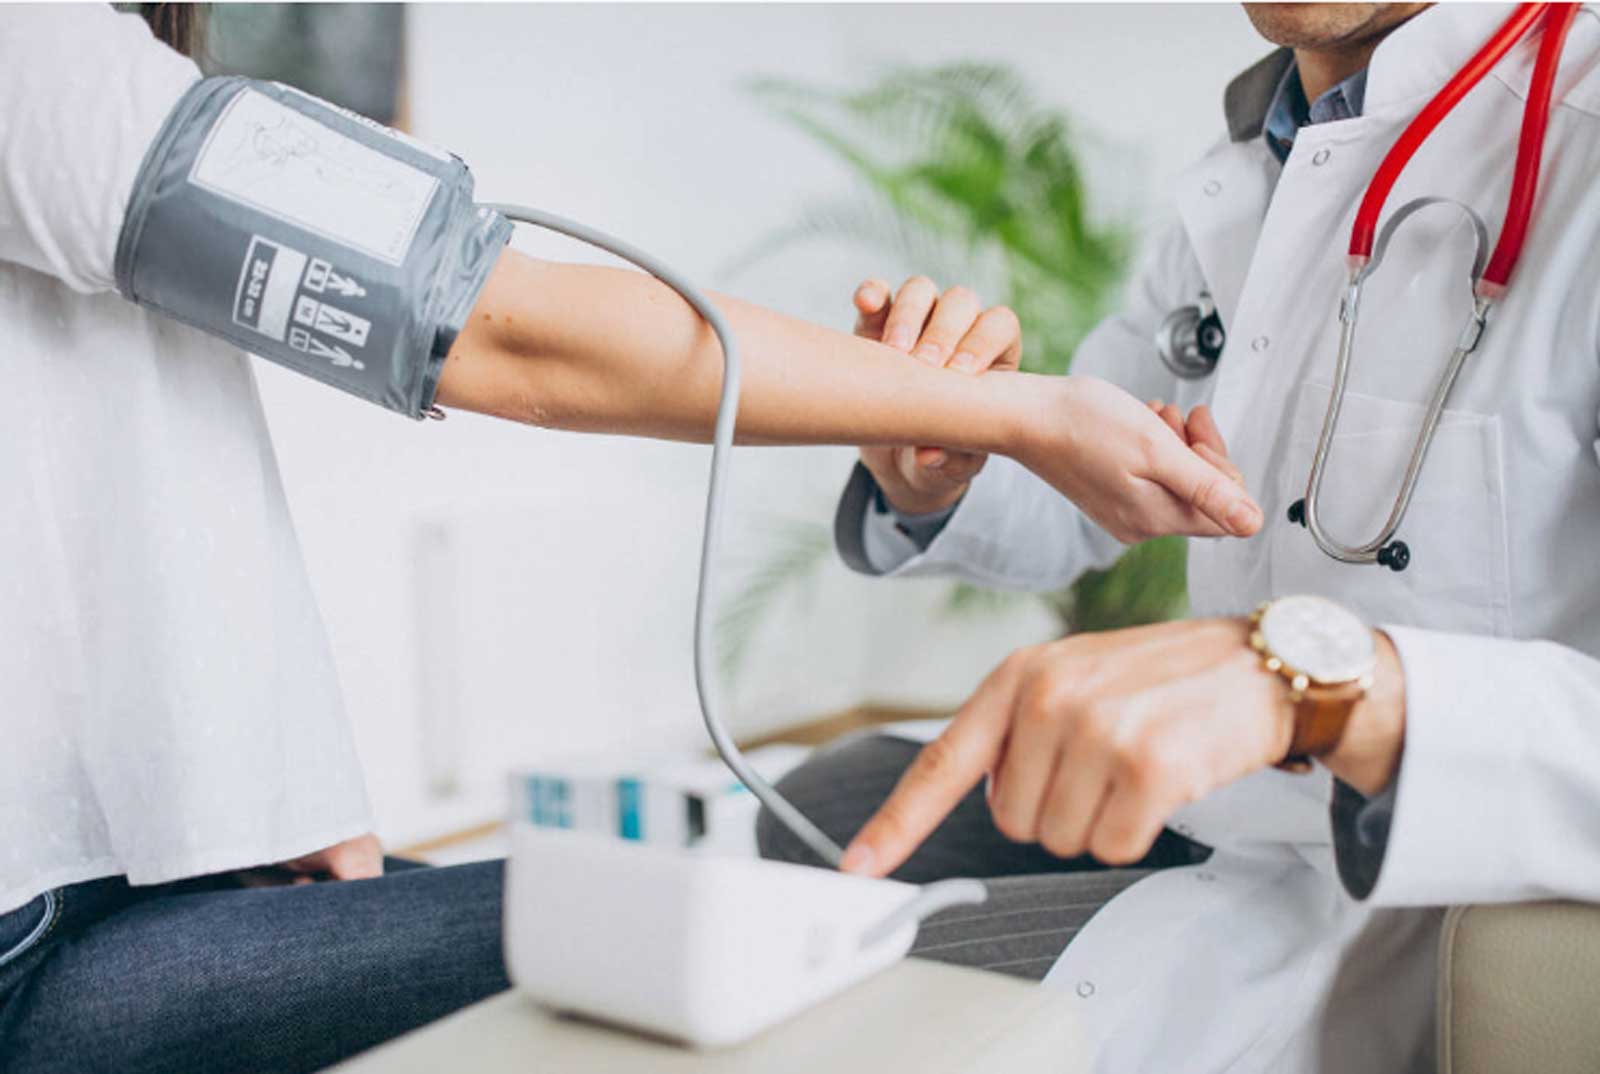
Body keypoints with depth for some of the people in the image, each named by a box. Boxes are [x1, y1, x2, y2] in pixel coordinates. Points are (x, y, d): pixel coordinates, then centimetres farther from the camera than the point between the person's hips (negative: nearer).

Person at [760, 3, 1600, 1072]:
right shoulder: (1242, 182, 7)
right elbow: (1061, 505, 13)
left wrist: (1305, 670, -49)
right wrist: (928, 475, -10)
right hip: (1216, 810, 8)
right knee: (829, 802, 17)